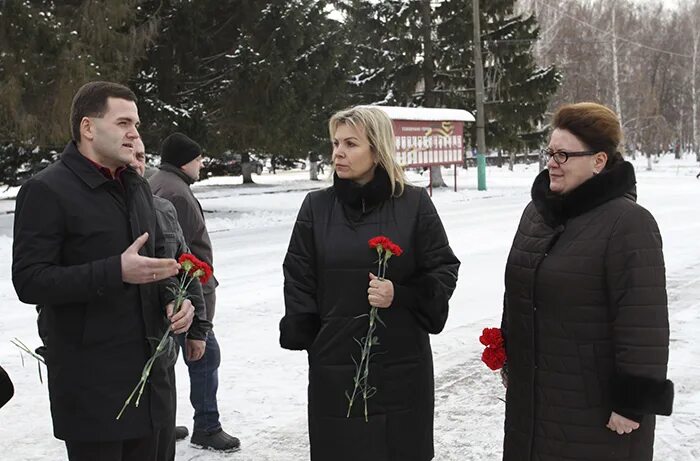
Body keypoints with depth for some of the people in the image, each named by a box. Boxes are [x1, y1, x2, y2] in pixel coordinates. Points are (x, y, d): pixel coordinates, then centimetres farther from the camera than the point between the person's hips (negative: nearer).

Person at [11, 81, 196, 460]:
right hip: (92, 383, -7)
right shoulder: (47, 190, -11)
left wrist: (172, 298, 1)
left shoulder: (136, 186, 14)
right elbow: (29, 282, -17)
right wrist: (116, 272, -26)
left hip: (148, 371, 7)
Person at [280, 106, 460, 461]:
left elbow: (444, 271, 0)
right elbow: (299, 279, 7)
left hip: (402, 361, -1)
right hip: (335, 364, 1)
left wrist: (400, 295, -15)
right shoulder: (317, 207, 4)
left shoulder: (414, 204, -2)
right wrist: (302, 338, 2)